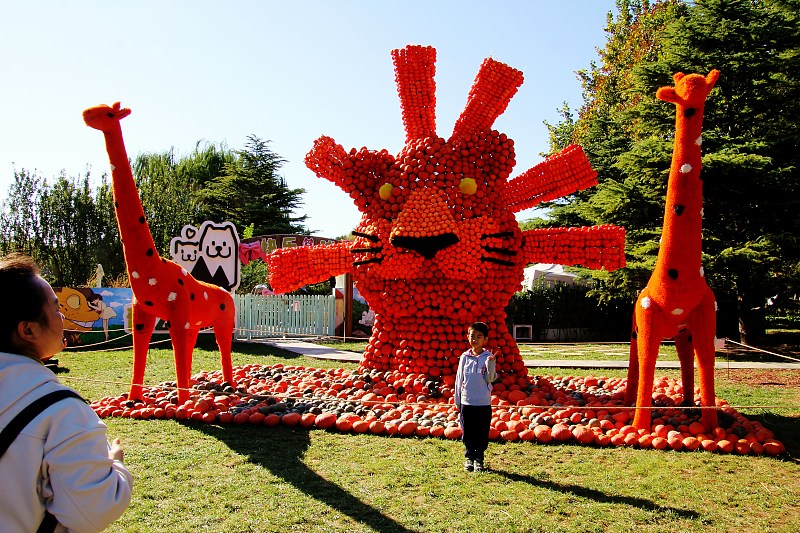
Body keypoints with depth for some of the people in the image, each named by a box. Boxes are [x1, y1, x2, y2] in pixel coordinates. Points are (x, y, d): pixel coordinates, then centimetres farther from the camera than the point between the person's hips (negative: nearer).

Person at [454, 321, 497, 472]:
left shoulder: (488, 357, -4)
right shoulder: (465, 357, 2)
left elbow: (489, 379, -10)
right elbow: (459, 379, 8)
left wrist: (490, 365, -25)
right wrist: (457, 401, 9)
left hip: (484, 403, -2)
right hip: (466, 402, 2)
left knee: (482, 433, 6)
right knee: (467, 433, 9)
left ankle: (479, 458, 23)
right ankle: (469, 457, 26)